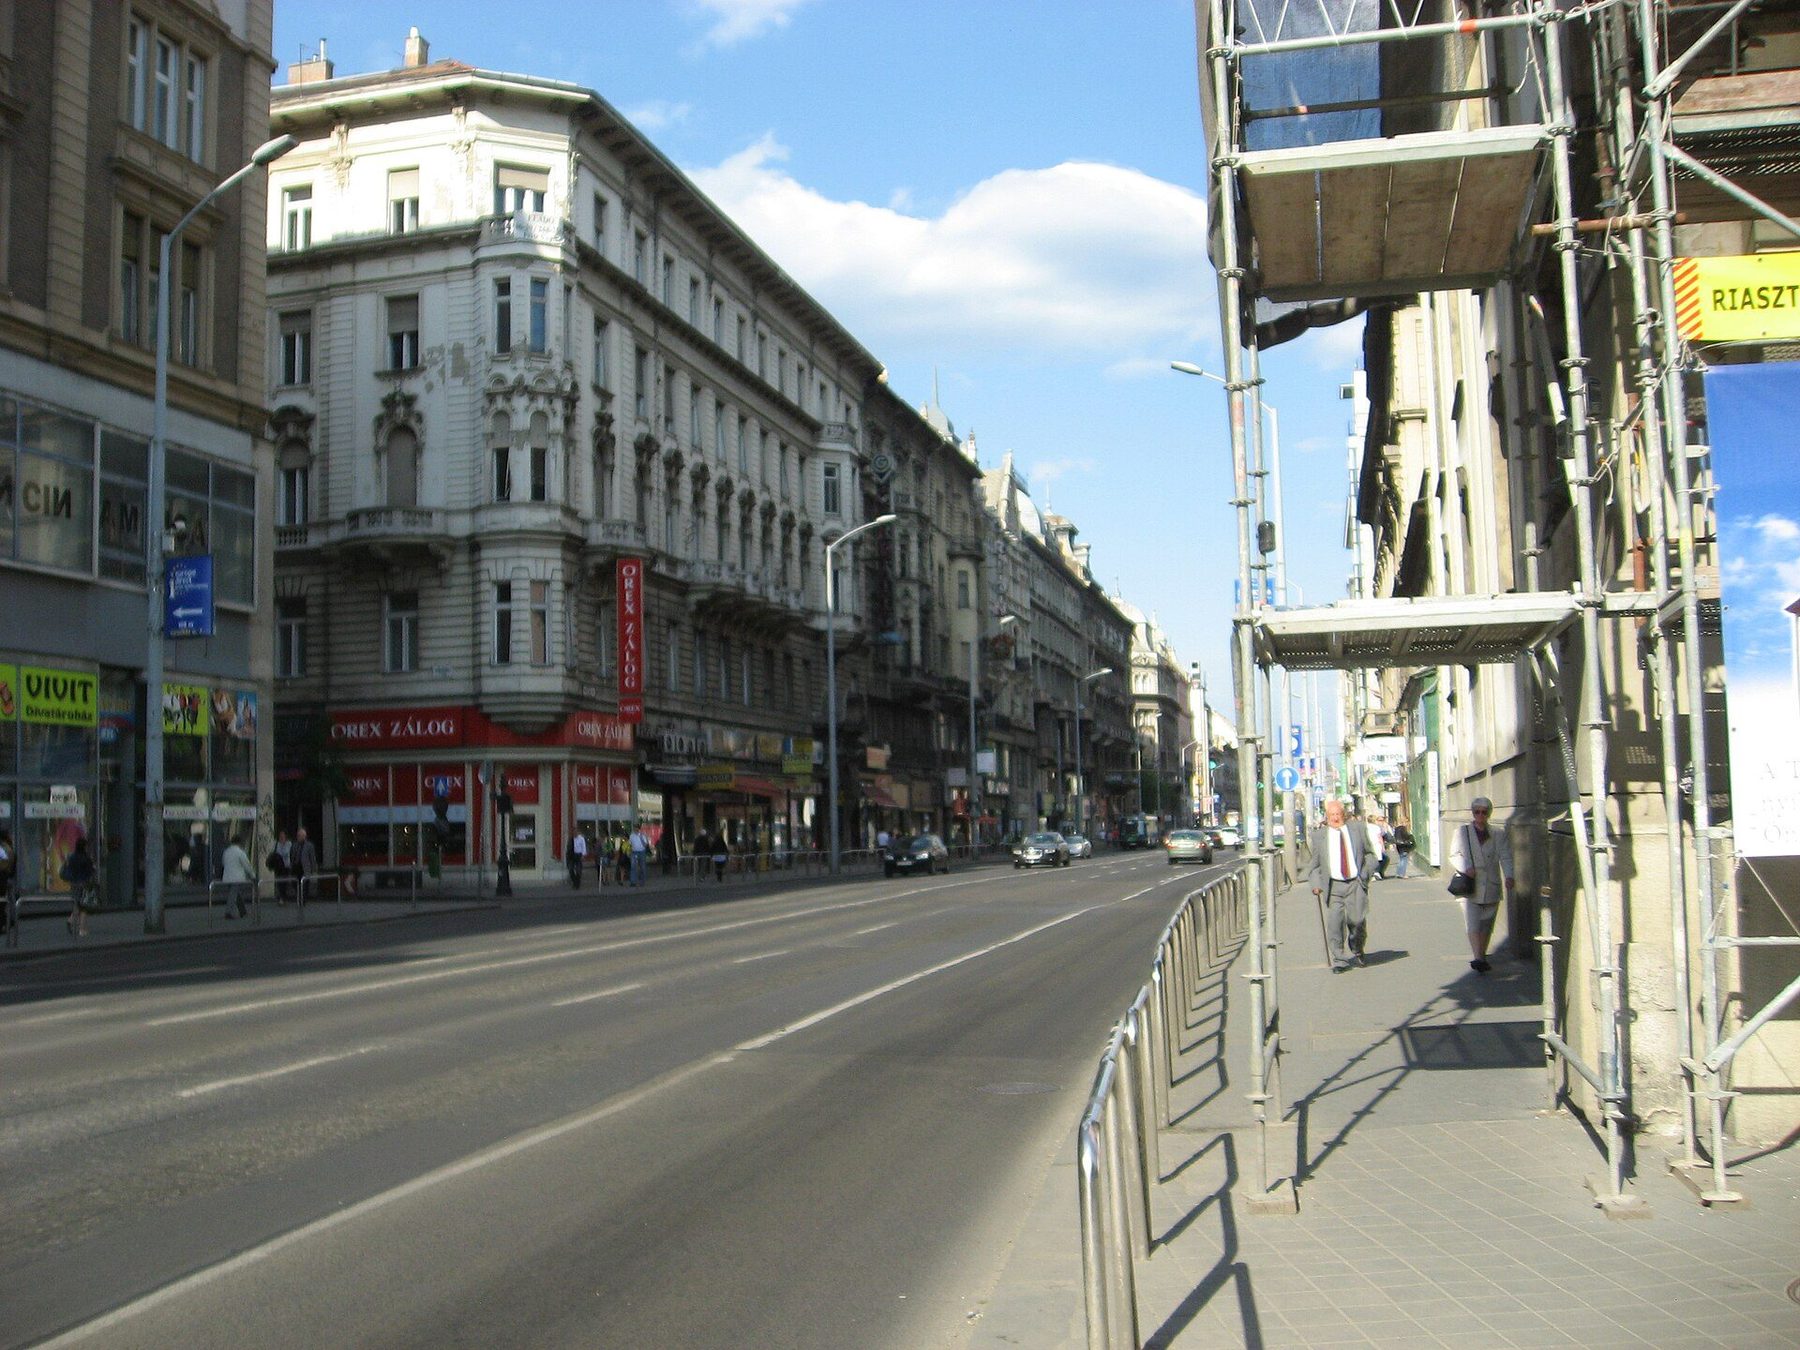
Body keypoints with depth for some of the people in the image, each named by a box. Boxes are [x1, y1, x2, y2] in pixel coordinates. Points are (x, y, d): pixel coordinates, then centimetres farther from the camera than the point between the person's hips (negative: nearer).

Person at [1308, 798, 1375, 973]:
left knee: (1357, 920, -9)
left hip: (1356, 884, 0)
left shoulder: (1358, 830, 10)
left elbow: (1370, 853, 18)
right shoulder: (1319, 835, 8)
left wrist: (1366, 871, 2)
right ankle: (1339, 961, 1)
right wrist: (1316, 884, -1)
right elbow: (1315, 862, 12)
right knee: (1334, 923, -9)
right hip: (1333, 886, 0)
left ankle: (1357, 949, 22)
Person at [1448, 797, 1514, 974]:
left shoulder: (1498, 834, 10)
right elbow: (1454, 855, 1)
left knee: (1487, 925, 8)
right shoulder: (1462, 832, 7)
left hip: (1492, 887, 2)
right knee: (1473, 924, -14)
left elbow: (1506, 857, 0)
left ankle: (1481, 957, 22)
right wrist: (1466, 867, -20)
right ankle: (1478, 959, -23)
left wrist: (1509, 876, -18)